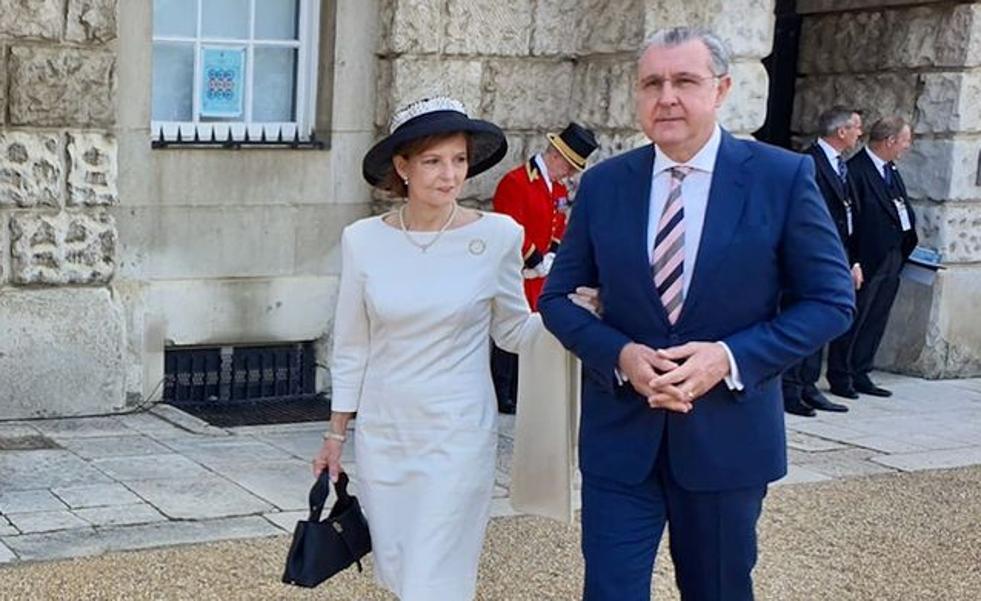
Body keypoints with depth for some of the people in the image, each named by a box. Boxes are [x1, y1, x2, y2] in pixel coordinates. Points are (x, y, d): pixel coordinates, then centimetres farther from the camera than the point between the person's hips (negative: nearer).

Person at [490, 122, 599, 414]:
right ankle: (503, 398, 7)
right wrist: (539, 262, -14)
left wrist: (552, 257, 1)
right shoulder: (514, 182, -15)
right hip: (516, 277, -8)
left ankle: (520, 395, 18)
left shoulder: (559, 188, 12)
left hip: (542, 279, 8)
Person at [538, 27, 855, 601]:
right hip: (620, 431, 1)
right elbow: (558, 297, 5)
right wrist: (619, 355, -15)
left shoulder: (783, 176, -7)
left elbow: (832, 300, -5)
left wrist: (732, 358, -18)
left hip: (728, 432, -1)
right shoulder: (603, 183, 0)